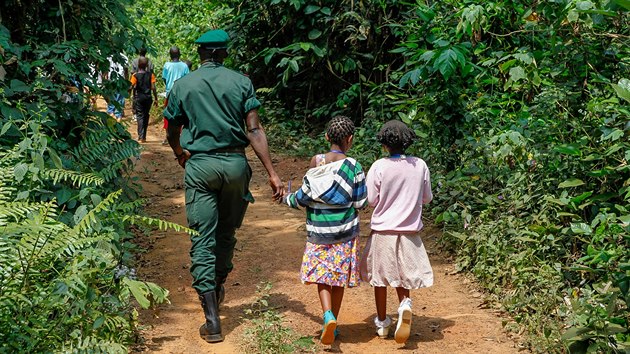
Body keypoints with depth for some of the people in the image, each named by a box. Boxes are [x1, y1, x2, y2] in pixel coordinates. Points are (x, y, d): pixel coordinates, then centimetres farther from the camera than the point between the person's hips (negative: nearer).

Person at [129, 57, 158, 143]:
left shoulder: (135, 76, -8)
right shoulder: (150, 75, -2)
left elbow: (131, 87, -12)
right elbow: (153, 88, -5)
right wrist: (156, 99, 1)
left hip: (138, 98, -2)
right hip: (148, 97, 2)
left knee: (140, 116, 0)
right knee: (146, 116, 13)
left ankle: (141, 136, -11)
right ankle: (144, 136, 20)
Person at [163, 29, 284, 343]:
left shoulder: (182, 85, 3)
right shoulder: (241, 82, 2)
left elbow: (171, 134, 11)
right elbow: (254, 130, -6)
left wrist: (180, 156, 33)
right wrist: (272, 173, -5)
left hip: (200, 166, -1)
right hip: (235, 164, 1)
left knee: (203, 240, -1)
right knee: (227, 232, 20)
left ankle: (212, 320, -7)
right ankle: (218, 287, 40)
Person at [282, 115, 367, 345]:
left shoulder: (316, 162, -5)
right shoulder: (353, 166, -9)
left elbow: (306, 195, -3)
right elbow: (360, 203, -7)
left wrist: (288, 199, 17)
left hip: (318, 231, 1)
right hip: (344, 232, 0)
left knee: (321, 275, 8)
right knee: (339, 277, 11)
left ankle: (328, 315, -16)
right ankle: (332, 326, 20)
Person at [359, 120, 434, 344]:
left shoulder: (379, 167, -14)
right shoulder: (420, 166, -6)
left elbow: (371, 200, -8)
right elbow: (427, 198, 4)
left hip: (382, 231, -2)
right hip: (409, 231, 2)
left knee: (380, 277, 14)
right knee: (402, 275, 16)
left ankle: (382, 322, 23)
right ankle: (405, 304, -13)